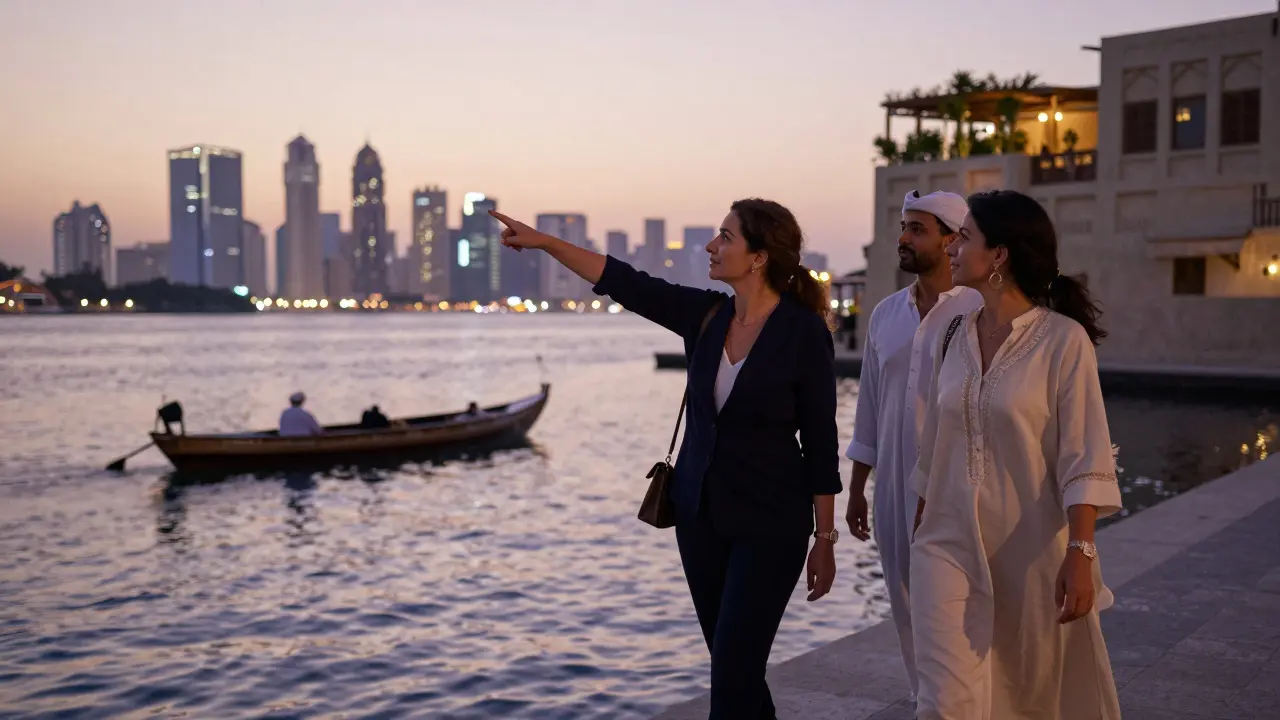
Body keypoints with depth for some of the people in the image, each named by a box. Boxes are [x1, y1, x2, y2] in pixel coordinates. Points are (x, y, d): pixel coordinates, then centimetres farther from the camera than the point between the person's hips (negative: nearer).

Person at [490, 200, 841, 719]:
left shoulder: (804, 332, -14)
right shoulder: (705, 314, -1)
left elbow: (820, 443, -10)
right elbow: (624, 282, 3)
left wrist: (825, 538, -7)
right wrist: (542, 241, 0)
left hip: (770, 525, -6)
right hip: (699, 511, 6)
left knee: (732, 672, -6)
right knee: (733, 662, 15)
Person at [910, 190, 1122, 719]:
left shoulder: (1064, 339, -9)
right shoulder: (955, 336, 7)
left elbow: (1084, 459, -14)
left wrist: (1080, 553, -20)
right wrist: (920, 524, 17)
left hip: (1033, 552, -4)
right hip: (950, 545, 4)